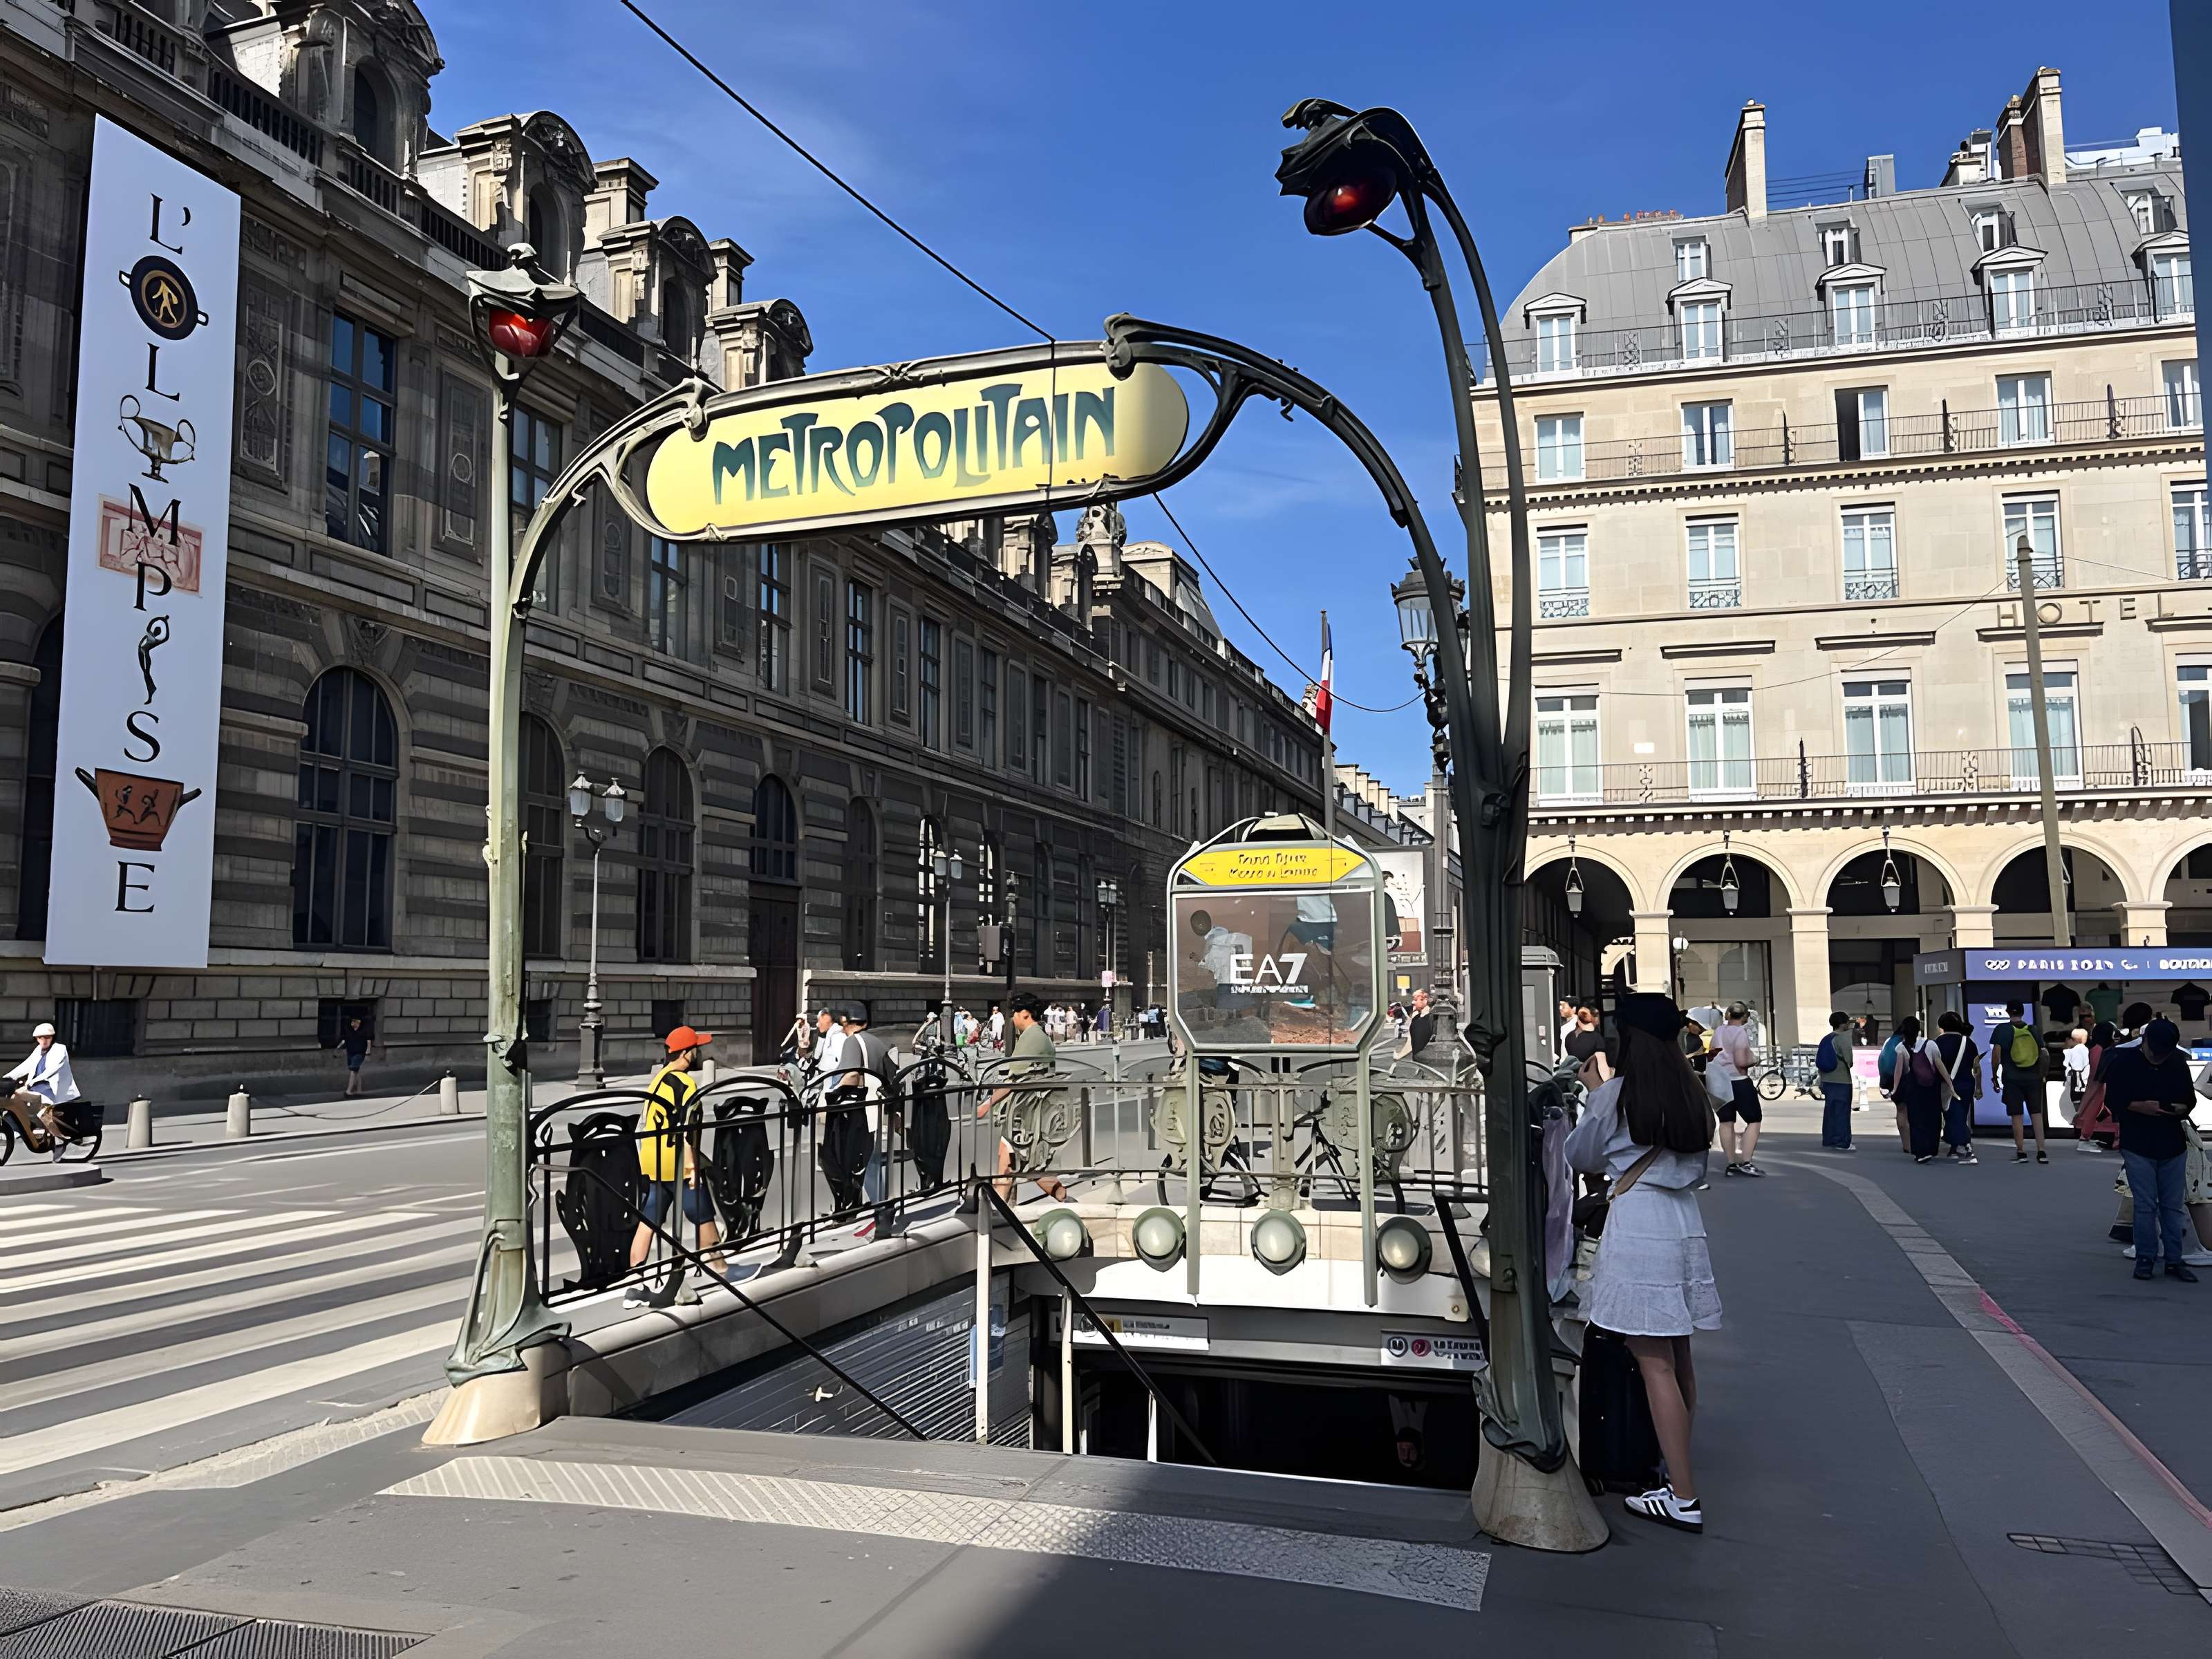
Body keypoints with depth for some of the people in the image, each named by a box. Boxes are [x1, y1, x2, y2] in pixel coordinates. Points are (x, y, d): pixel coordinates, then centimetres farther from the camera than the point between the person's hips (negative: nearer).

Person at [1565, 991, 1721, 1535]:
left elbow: (1582, 1157, 7)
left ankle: (1684, 1499, -2)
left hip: (1636, 1226, -7)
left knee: (1655, 1366, -4)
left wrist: (1594, 1096, 22)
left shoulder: (1615, 1095, -7)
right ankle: (1677, 1468, 24)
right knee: (1679, 1358, 14)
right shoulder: (1694, 1098, 9)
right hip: (1685, 1225, 7)